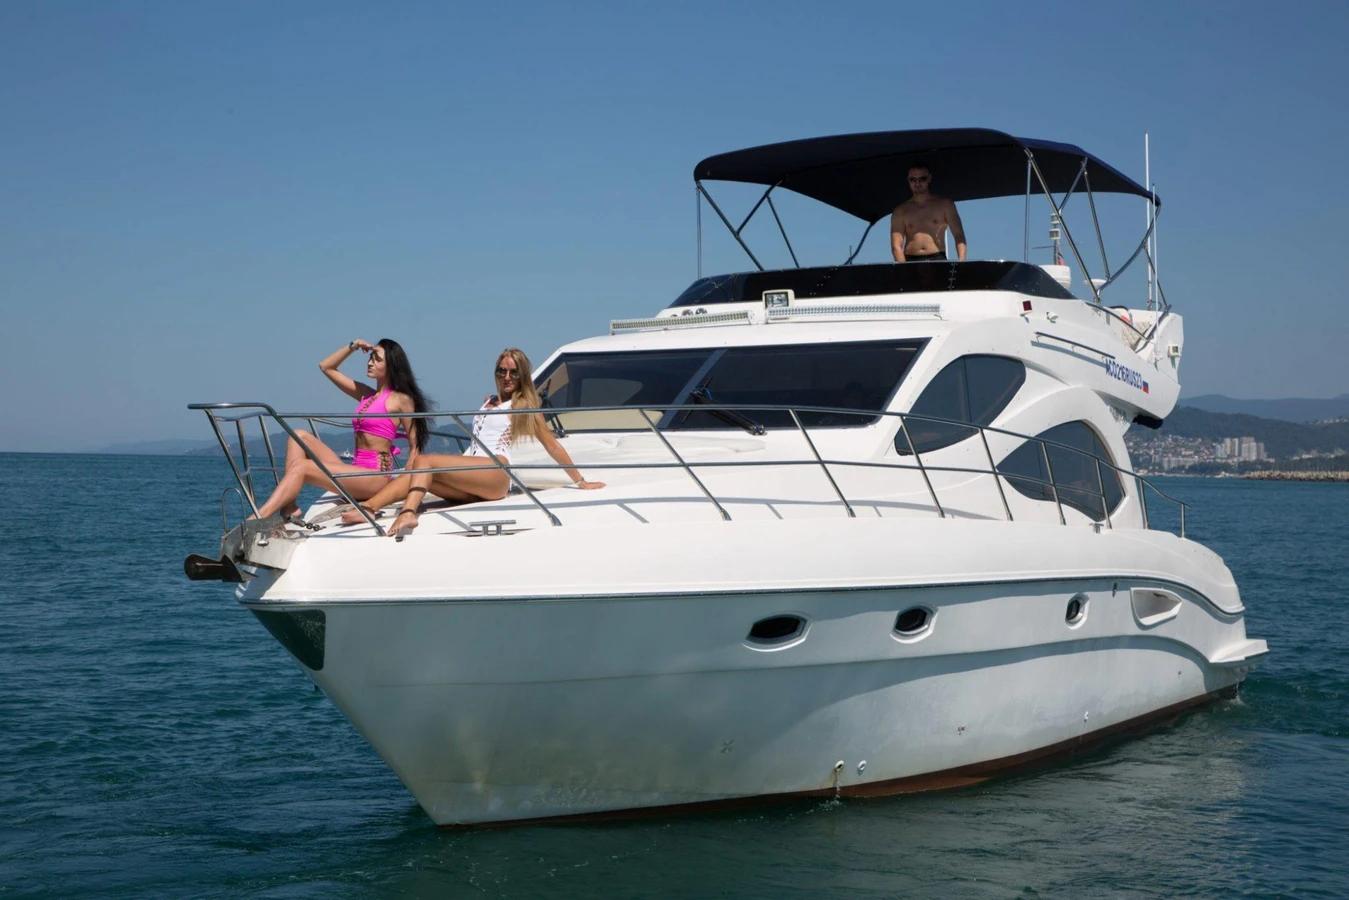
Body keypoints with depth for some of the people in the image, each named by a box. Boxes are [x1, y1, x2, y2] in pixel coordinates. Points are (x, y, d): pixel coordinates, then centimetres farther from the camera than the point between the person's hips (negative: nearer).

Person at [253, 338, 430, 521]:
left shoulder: (401, 400, -2)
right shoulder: (366, 394, 20)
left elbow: (416, 444, -3)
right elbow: (326, 367, 26)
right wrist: (352, 347, 14)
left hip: (375, 476, -8)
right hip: (355, 472, 8)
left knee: (301, 467, -19)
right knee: (299, 437, 0)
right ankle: (289, 508, -16)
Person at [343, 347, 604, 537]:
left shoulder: (525, 405, 11)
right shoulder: (489, 401, 31)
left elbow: (553, 446, 12)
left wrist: (580, 482, 12)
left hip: (495, 473, -6)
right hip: (471, 482, 6)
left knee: (423, 460, -25)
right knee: (416, 474, -20)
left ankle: (408, 513, -47)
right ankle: (367, 507, -38)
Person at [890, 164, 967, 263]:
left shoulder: (944, 204, 13)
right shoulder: (900, 211, 11)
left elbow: (959, 236, 8)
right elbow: (896, 245, 3)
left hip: (937, 260, 0)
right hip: (910, 262, 0)